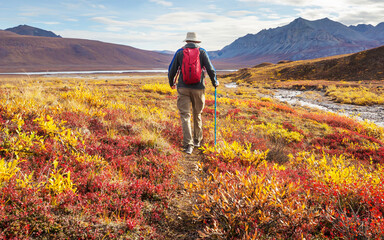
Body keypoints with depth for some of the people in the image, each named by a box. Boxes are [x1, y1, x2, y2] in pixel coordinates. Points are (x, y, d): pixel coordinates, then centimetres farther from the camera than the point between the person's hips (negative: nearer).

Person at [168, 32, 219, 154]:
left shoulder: (179, 52, 3)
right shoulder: (202, 52, 2)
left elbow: (172, 70, 6)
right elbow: (210, 69, -2)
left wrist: (171, 82, 26)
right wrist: (215, 82, 16)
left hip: (183, 88, -1)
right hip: (198, 88, 1)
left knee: (185, 116, -1)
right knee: (197, 115, 18)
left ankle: (188, 144, -12)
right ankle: (197, 140, 29)